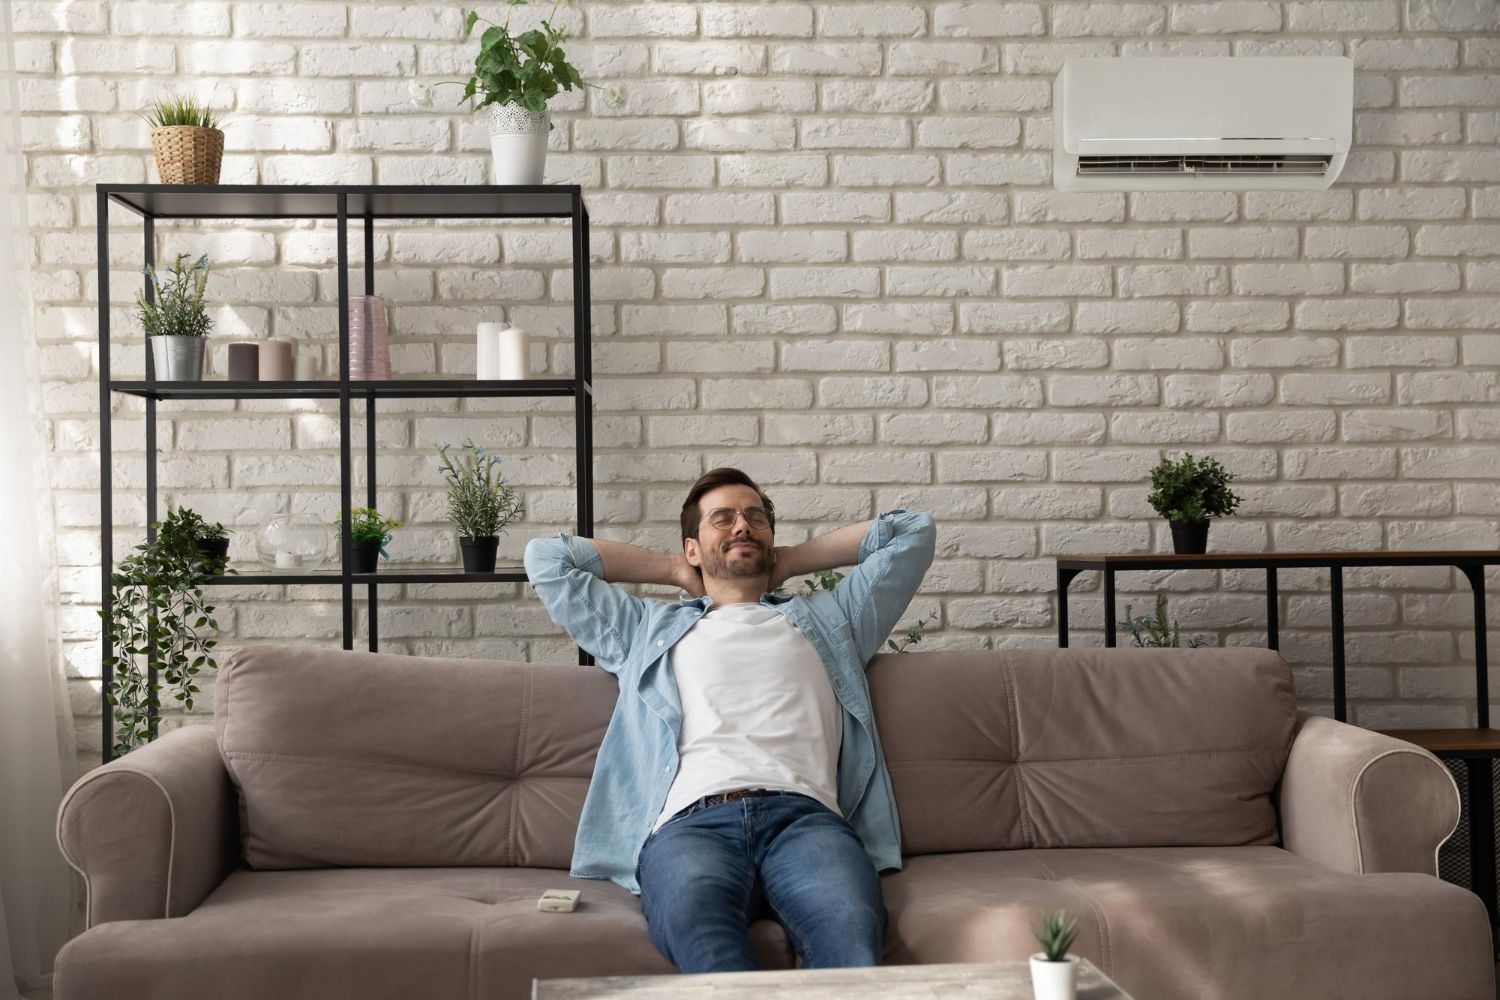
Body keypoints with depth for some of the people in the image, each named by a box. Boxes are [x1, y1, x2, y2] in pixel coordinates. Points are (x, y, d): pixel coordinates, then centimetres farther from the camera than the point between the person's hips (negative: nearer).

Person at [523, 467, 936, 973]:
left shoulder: (826, 618, 38)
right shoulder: (648, 628, 37)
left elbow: (912, 530, 41)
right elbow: (547, 556, 38)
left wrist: (791, 561, 43)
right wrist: (673, 570, 42)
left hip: (804, 814, 1)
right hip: (691, 821, -1)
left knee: (850, 930, -40)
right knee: (701, 934, -42)